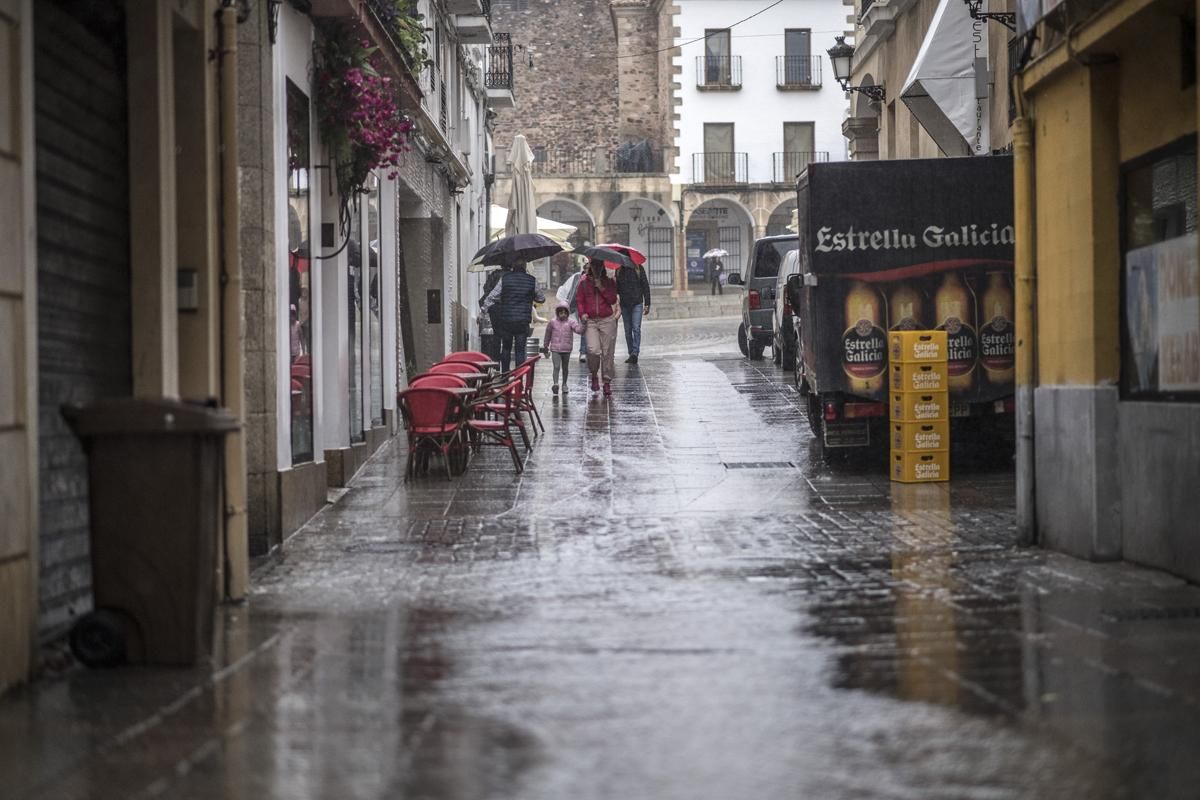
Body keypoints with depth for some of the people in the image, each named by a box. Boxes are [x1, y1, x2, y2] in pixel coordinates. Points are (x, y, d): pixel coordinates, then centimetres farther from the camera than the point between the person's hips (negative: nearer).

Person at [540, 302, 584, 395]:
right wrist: (545, 346, 19)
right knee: (556, 366, -15)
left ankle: (564, 384, 27)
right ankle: (555, 383, -25)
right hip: (555, 349, -1)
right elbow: (547, 335, 13)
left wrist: (582, 323, -33)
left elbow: (579, 330, -16)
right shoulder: (552, 322, 2)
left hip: (566, 350, 1)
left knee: (565, 368, 14)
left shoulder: (571, 322, -1)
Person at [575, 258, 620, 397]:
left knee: (607, 352, -1)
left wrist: (602, 288, -10)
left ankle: (607, 382, 9)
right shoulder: (584, 283, 10)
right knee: (593, 350, -18)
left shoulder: (609, 282, 10)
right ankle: (593, 375, 8)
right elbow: (579, 300, 9)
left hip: (607, 321, 0)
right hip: (590, 321, 0)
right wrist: (582, 313, -7)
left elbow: (613, 299, 0)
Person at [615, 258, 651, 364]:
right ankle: (631, 353, 12)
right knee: (628, 330, 6)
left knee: (636, 328, -13)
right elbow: (616, 287, 13)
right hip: (624, 305, 3)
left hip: (637, 304, -3)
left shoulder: (638, 268, 0)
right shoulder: (619, 270, 7)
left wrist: (647, 304, -2)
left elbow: (645, 286, 2)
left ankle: (635, 353, -18)